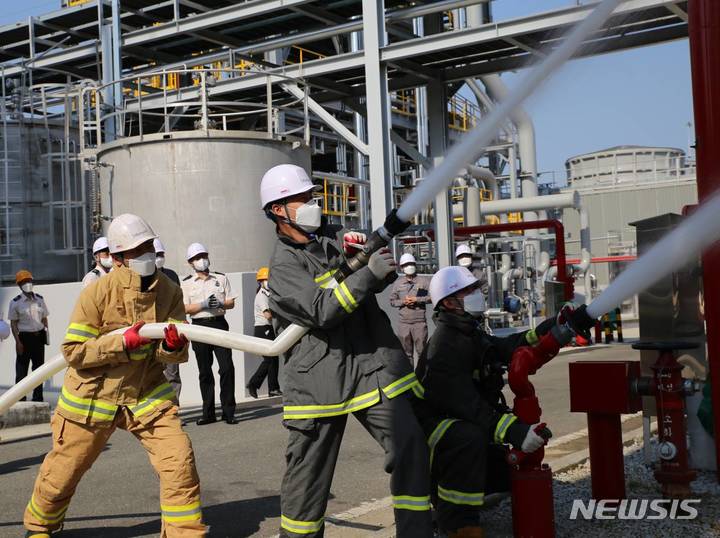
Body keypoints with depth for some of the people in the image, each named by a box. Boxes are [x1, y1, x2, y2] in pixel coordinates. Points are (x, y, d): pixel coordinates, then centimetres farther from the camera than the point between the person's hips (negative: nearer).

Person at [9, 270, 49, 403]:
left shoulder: (39, 299, 7)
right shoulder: (15, 302, -5)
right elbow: (13, 323, -5)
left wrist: (46, 333, 2)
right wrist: (18, 342, -12)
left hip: (39, 336, 4)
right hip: (24, 337, -4)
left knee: (38, 367, 11)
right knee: (21, 369, -2)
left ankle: (38, 397, 21)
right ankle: (20, 398, 3)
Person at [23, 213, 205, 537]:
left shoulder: (169, 292, -6)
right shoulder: (97, 293, -17)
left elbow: (177, 355, -3)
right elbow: (73, 352, -17)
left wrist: (172, 347, -27)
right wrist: (123, 343, -27)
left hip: (147, 394, 2)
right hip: (92, 397, -2)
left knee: (180, 462, -15)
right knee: (62, 473, 15)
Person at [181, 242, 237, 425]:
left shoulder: (221, 278, 13)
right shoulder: (187, 283, 10)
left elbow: (231, 303, 9)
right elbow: (186, 308, 1)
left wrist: (220, 303, -12)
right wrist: (204, 304, -14)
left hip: (219, 323, 0)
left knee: (227, 367, -9)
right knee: (204, 371, 4)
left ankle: (228, 411, -3)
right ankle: (208, 412, 12)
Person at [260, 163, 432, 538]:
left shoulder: (332, 237, 12)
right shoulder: (283, 266, -7)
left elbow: (381, 279, 16)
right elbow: (323, 310, -21)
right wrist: (369, 273, -25)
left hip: (372, 366, 5)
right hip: (319, 377, -4)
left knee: (411, 447, -6)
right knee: (309, 469, 5)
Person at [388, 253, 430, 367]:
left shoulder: (423, 281, 1)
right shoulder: (398, 283, 8)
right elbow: (392, 301, 10)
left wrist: (417, 299, -12)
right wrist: (403, 302, -9)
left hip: (420, 322, -2)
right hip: (404, 322, 2)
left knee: (421, 350, 0)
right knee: (407, 352, 10)